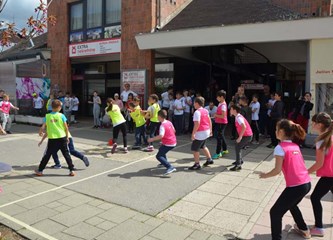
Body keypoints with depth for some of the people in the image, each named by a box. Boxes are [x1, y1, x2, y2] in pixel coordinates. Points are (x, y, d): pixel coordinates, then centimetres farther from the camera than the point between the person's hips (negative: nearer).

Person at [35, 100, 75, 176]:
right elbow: (66, 127, -5)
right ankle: (72, 170, 7)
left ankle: (40, 171, 22)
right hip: (62, 138, -1)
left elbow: (43, 127, -3)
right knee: (66, 154, 7)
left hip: (52, 139, 1)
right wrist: (67, 137, 7)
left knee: (47, 155, 13)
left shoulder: (47, 116, -2)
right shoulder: (61, 115, -5)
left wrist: (40, 132, 19)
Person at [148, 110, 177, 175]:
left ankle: (170, 167, -22)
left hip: (168, 144, -9)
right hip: (173, 142, 9)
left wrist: (152, 139, -26)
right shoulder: (169, 122, 5)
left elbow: (161, 136, -34)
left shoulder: (162, 125, -21)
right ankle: (164, 163, 48)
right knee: (161, 150, 32)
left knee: (158, 156, -10)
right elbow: (174, 131, 18)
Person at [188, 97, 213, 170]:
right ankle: (209, 159, 34)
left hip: (200, 133, -9)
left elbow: (197, 124, -25)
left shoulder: (197, 112, -18)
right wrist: (210, 130, 23)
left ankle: (197, 164, 5)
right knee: (203, 146, 27)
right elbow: (209, 121, 14)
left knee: (194, 148, 1)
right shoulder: (205, 111, 8)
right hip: (207, 132, 9)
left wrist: (193, 134, -21)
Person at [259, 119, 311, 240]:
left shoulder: (280, 148, -12)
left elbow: (277, 170, -14)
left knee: (275, 212, 2)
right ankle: (304, 230, 51)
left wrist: (265, 175, 2)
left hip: (295, 186, -8)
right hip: (306, 183, 9)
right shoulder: (295, 146, 11)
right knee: (291, 204, 34)